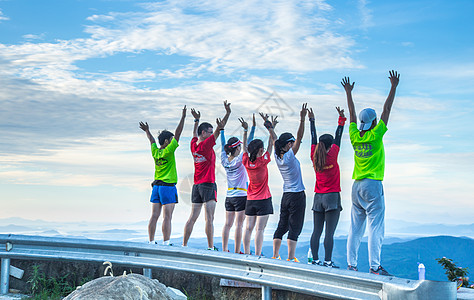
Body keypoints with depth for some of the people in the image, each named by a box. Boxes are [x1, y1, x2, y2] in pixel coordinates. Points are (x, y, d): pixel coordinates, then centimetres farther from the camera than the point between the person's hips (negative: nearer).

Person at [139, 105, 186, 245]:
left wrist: (147, 131, 45)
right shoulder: (168, 151, -11)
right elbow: (178, 134, -10)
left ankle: (151, 242, 6)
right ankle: (166, 243, -12)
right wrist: (183, 117, -5)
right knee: (167, 217, -9)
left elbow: (152, 140, 26)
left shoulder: (155, 151, 6)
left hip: (156, 186, 7)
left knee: (154, 216, 5)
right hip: (168, 187, -7)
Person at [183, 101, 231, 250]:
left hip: (196, 186, 8)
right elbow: (219, 130, -10)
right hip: (208, 184, -7)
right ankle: (210, 247, -13)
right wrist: (228, 113, -7)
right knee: (209, 218, -10)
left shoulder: (194, 145, 8)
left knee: (192, 217, 9)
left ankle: (184, 245, 10)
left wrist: (196, 120, 42)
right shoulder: (206, 144, -10)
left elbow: (195, 134, 29)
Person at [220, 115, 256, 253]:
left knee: (227, 224, 9)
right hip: (241, 196, -6)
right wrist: (247, 130, -21)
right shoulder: (239, 160, -13)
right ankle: (236, 252, -5)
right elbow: (247, 145, -16)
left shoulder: (224, 160, 2)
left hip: (229, 196, 6)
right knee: (238, 225, -5)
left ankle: (224, 250, 11)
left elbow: (223, 144, 13)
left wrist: (221, 129, 21)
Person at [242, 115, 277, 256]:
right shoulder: (263, 162, -14)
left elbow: (245, 147, 11)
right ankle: (257, 256, -7)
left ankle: (246, 254, 9)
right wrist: (271, 127, 0)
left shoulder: (246, 162, -4)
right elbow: (271, 145, -5)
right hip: (263, 200, -5)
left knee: (248, 228, 6)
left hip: (250, 200, 5)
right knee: (260, 229, -6)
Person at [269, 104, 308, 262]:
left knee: (282, 226, 13)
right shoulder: (289, 156, -15)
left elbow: (275, 140, 16)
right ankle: (291, 258, -8)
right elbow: (299, 137, -23)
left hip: (285, 196, 7)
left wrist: (269, 126, 25)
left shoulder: (278, 157, 1)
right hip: (297, 196, -7)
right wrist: (302, 120, -28)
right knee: (294, 228, -5)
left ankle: (275, 256, 15)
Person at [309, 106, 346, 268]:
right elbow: (338, 136, 0)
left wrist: (311, 120, 24)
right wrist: (341, 119, 8)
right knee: (329, 232, -7)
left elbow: (313, 138, 14)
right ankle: (327, 261, -10)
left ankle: (315, 260, 7)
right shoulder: (332, 156, -8)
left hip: (318, 197, 5)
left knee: (316, 231, 6)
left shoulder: (315, 157, 2)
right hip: (332, 197, -5)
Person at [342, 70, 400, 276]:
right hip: (372, 185, -6)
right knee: (375, 227, -7)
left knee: (355, 228, 7)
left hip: (356, 186, 6)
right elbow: (387, 110, -2)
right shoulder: (375, 135, -8)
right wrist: (394, 87, 5)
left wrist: (348, 93, 30)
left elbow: (352, 114, 19)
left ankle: (351, 265, 8)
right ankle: (375, 267, -10)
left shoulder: (355, 137, 5)